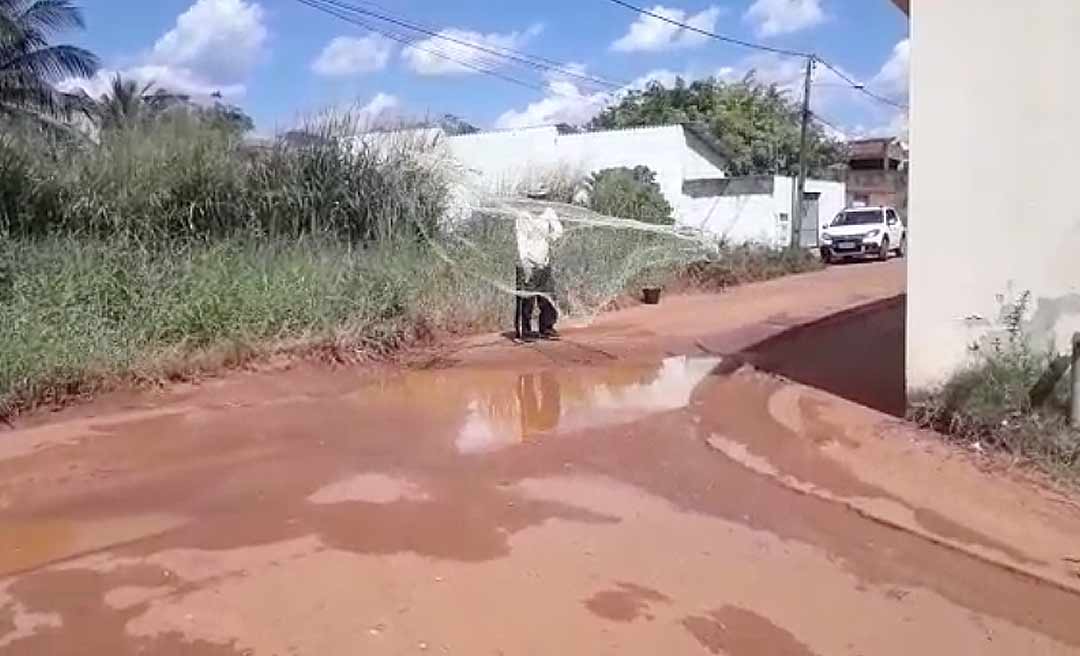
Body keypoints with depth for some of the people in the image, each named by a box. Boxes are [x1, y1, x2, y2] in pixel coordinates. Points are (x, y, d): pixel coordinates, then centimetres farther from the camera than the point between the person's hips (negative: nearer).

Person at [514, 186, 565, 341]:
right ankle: (523, 331, 5)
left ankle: (547, 328, 20)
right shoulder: (523, 217, -8)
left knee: (548, 298, 8)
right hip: (527, 265, -6)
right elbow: (521, 242, -14)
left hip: (545, 265, 6)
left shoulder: (547, 213, 10)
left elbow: (558, 231, 3)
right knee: (526, 299, -5)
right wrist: (525, 264, -20)